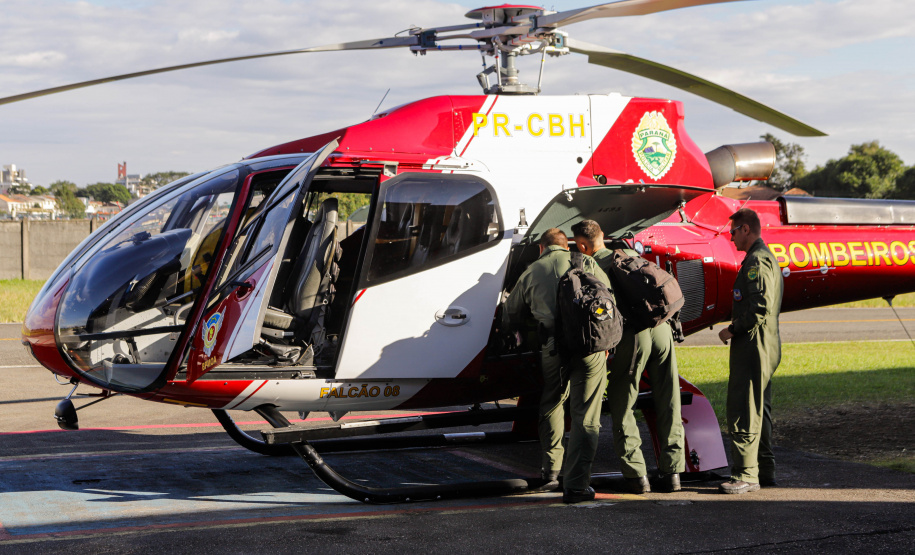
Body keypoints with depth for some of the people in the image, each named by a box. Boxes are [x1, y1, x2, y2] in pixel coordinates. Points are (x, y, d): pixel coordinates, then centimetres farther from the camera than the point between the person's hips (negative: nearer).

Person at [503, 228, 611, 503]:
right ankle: (576, 485, -1)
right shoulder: (585, 263, 17)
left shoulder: (530, 273, 19)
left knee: (551, 405, 24)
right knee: (585, 416, 3)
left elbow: (509, 319, 25)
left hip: (553, 347, 1)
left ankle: (550, 472, 26)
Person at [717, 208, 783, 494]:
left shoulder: (757, 260, -14)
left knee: (743, 412, -9)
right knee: (758, 411, 15)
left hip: (753, 346, -11)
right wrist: (736, 328, 16)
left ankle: (745, 475, -9)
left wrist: (733, 330, -14)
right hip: (766, 346, 11)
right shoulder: (767, 257, 20)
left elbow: (760, 307, -24)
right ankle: (765, 470, 20)